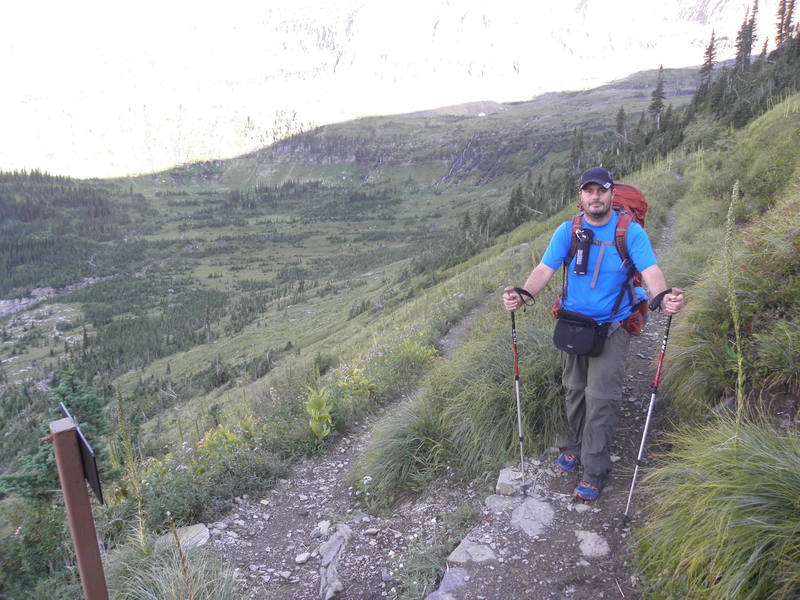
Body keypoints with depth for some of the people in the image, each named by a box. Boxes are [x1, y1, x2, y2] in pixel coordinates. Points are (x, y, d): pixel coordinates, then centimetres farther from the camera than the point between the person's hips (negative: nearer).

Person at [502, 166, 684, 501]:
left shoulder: (631, 232, -8)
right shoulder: (567, 231, -2)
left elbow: (651, 271, -17)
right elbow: (545, 269, -11)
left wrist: (665, 298, -40)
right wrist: (521, 296, -30)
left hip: (612, 327, -3)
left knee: (601, 397, -6)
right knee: (574, 390, 15)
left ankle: (595, 472, 8)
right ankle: (576, 445, 38)